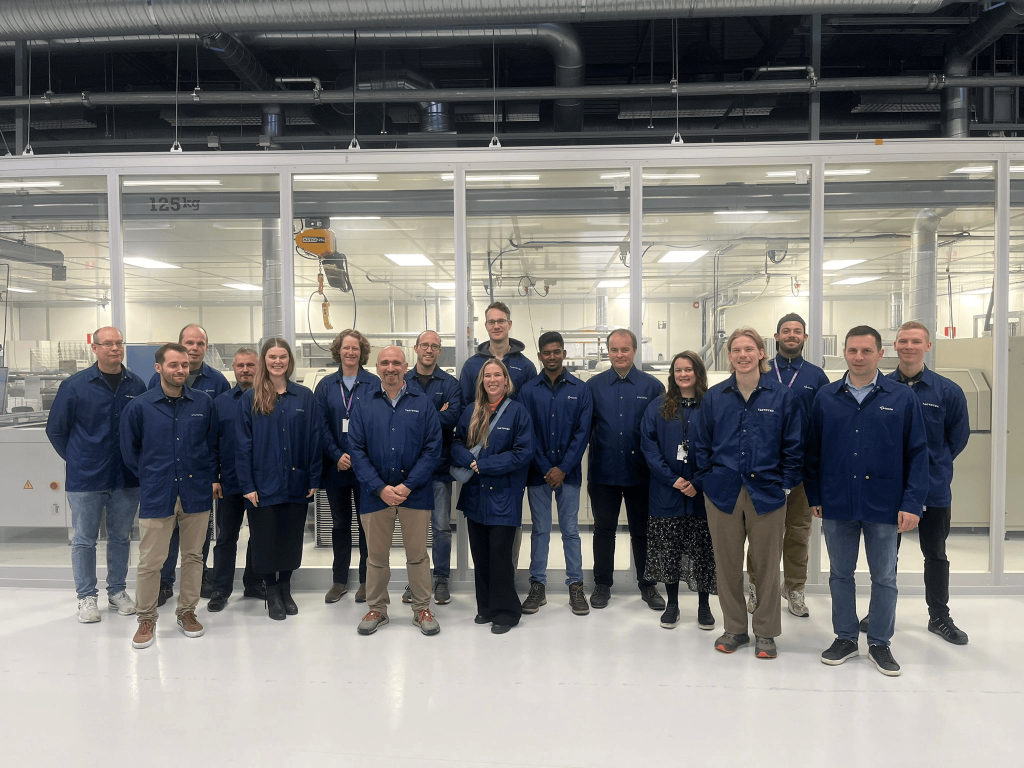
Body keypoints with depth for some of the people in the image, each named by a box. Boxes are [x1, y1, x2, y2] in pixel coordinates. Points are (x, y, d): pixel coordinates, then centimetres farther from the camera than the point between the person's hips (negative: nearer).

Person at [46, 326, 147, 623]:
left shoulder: (136, 385, 1)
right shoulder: (75, 385, -5)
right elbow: (56, 429, 3)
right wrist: (76, 459, 3)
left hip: (126, 478, 2)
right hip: (86, 479, -2)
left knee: (121, 537, 13)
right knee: (84, 540, 8)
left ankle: (117, 591, 27)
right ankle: (87, 597, 21)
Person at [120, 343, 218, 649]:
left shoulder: (204, 403, 1)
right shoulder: (140, 406, -2)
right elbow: (130, 450, 8)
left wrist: (211, 478, 5)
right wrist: (151, 477, 7)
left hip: (196, 494, 2)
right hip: (156, 495, -1)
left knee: (193, 556, 12)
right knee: (149, 562, 2)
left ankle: (186, 611, 28)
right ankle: (146, 618, 21)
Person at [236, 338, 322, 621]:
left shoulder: (304, 397, 2)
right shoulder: (250, 399, -2)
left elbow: (315, 439, 2)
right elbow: (242, 444, -4)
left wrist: (314, 480, -2)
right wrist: (247, 485, -9)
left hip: (296, 484, 2)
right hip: (263, 484, -1)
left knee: (291, 539, 11)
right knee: (266, 540, 7)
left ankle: (285, 588, 29)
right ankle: (272, 592, 24)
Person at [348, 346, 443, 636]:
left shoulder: (423, 404, 0)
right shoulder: (365, 407, 4)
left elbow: (432, 449, -4)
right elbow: (356, 451, -1)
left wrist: (408, 486, -13)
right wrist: (381, 488, -13)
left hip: (415, 493, -1)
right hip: (375, 494, 1)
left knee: (417, 555, 9)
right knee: (376, 556, 13)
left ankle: (422, 609, 24)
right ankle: (376, 609, 29)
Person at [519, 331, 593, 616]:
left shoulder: (580, 389, 0)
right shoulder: (528, 390, 1)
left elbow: (582, 432, -4)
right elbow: (527, 434, -2)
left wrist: (563, 469, -10)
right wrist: (546, 469, -9)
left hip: (568, 473, 0)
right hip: (538, 473, 0)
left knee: (570, 530, 7)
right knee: (540, 530, 9)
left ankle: (576, 587, 17)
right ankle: (537, 586, 19)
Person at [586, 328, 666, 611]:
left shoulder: (652, 386, 0)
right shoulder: (594, 385, 2)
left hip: (640, 473, 0)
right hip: (603, 473, 1)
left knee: (642, 531, 11)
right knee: (604, 530, 12)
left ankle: (648, 585, 26)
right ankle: (602, 585, 26)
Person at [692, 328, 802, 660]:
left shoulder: (781, 395, 0)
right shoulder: (714, 397, 4)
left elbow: (793, 445, 2)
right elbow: (701, 444, 8)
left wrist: (785, 482, -3)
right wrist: (705, 480, 2)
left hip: (766, 492, -1)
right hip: (723, 492, 1)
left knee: (767, 564, 7)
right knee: (727, 564, 9)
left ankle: (765, 633, 23)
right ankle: (734, 628, 25)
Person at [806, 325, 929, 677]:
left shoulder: (903, 397, -3)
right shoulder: (826, 397, 1)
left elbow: (918, 453, -3)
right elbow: (813, 451, 5)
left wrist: (912, 503, -9)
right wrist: (814, 496, 3)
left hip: (884, 504, -1)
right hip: (837, 503, 2)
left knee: (884, 577, 11)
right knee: (840, 574, 13)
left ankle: (879, 642, 28)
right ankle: (845, 638, 29)